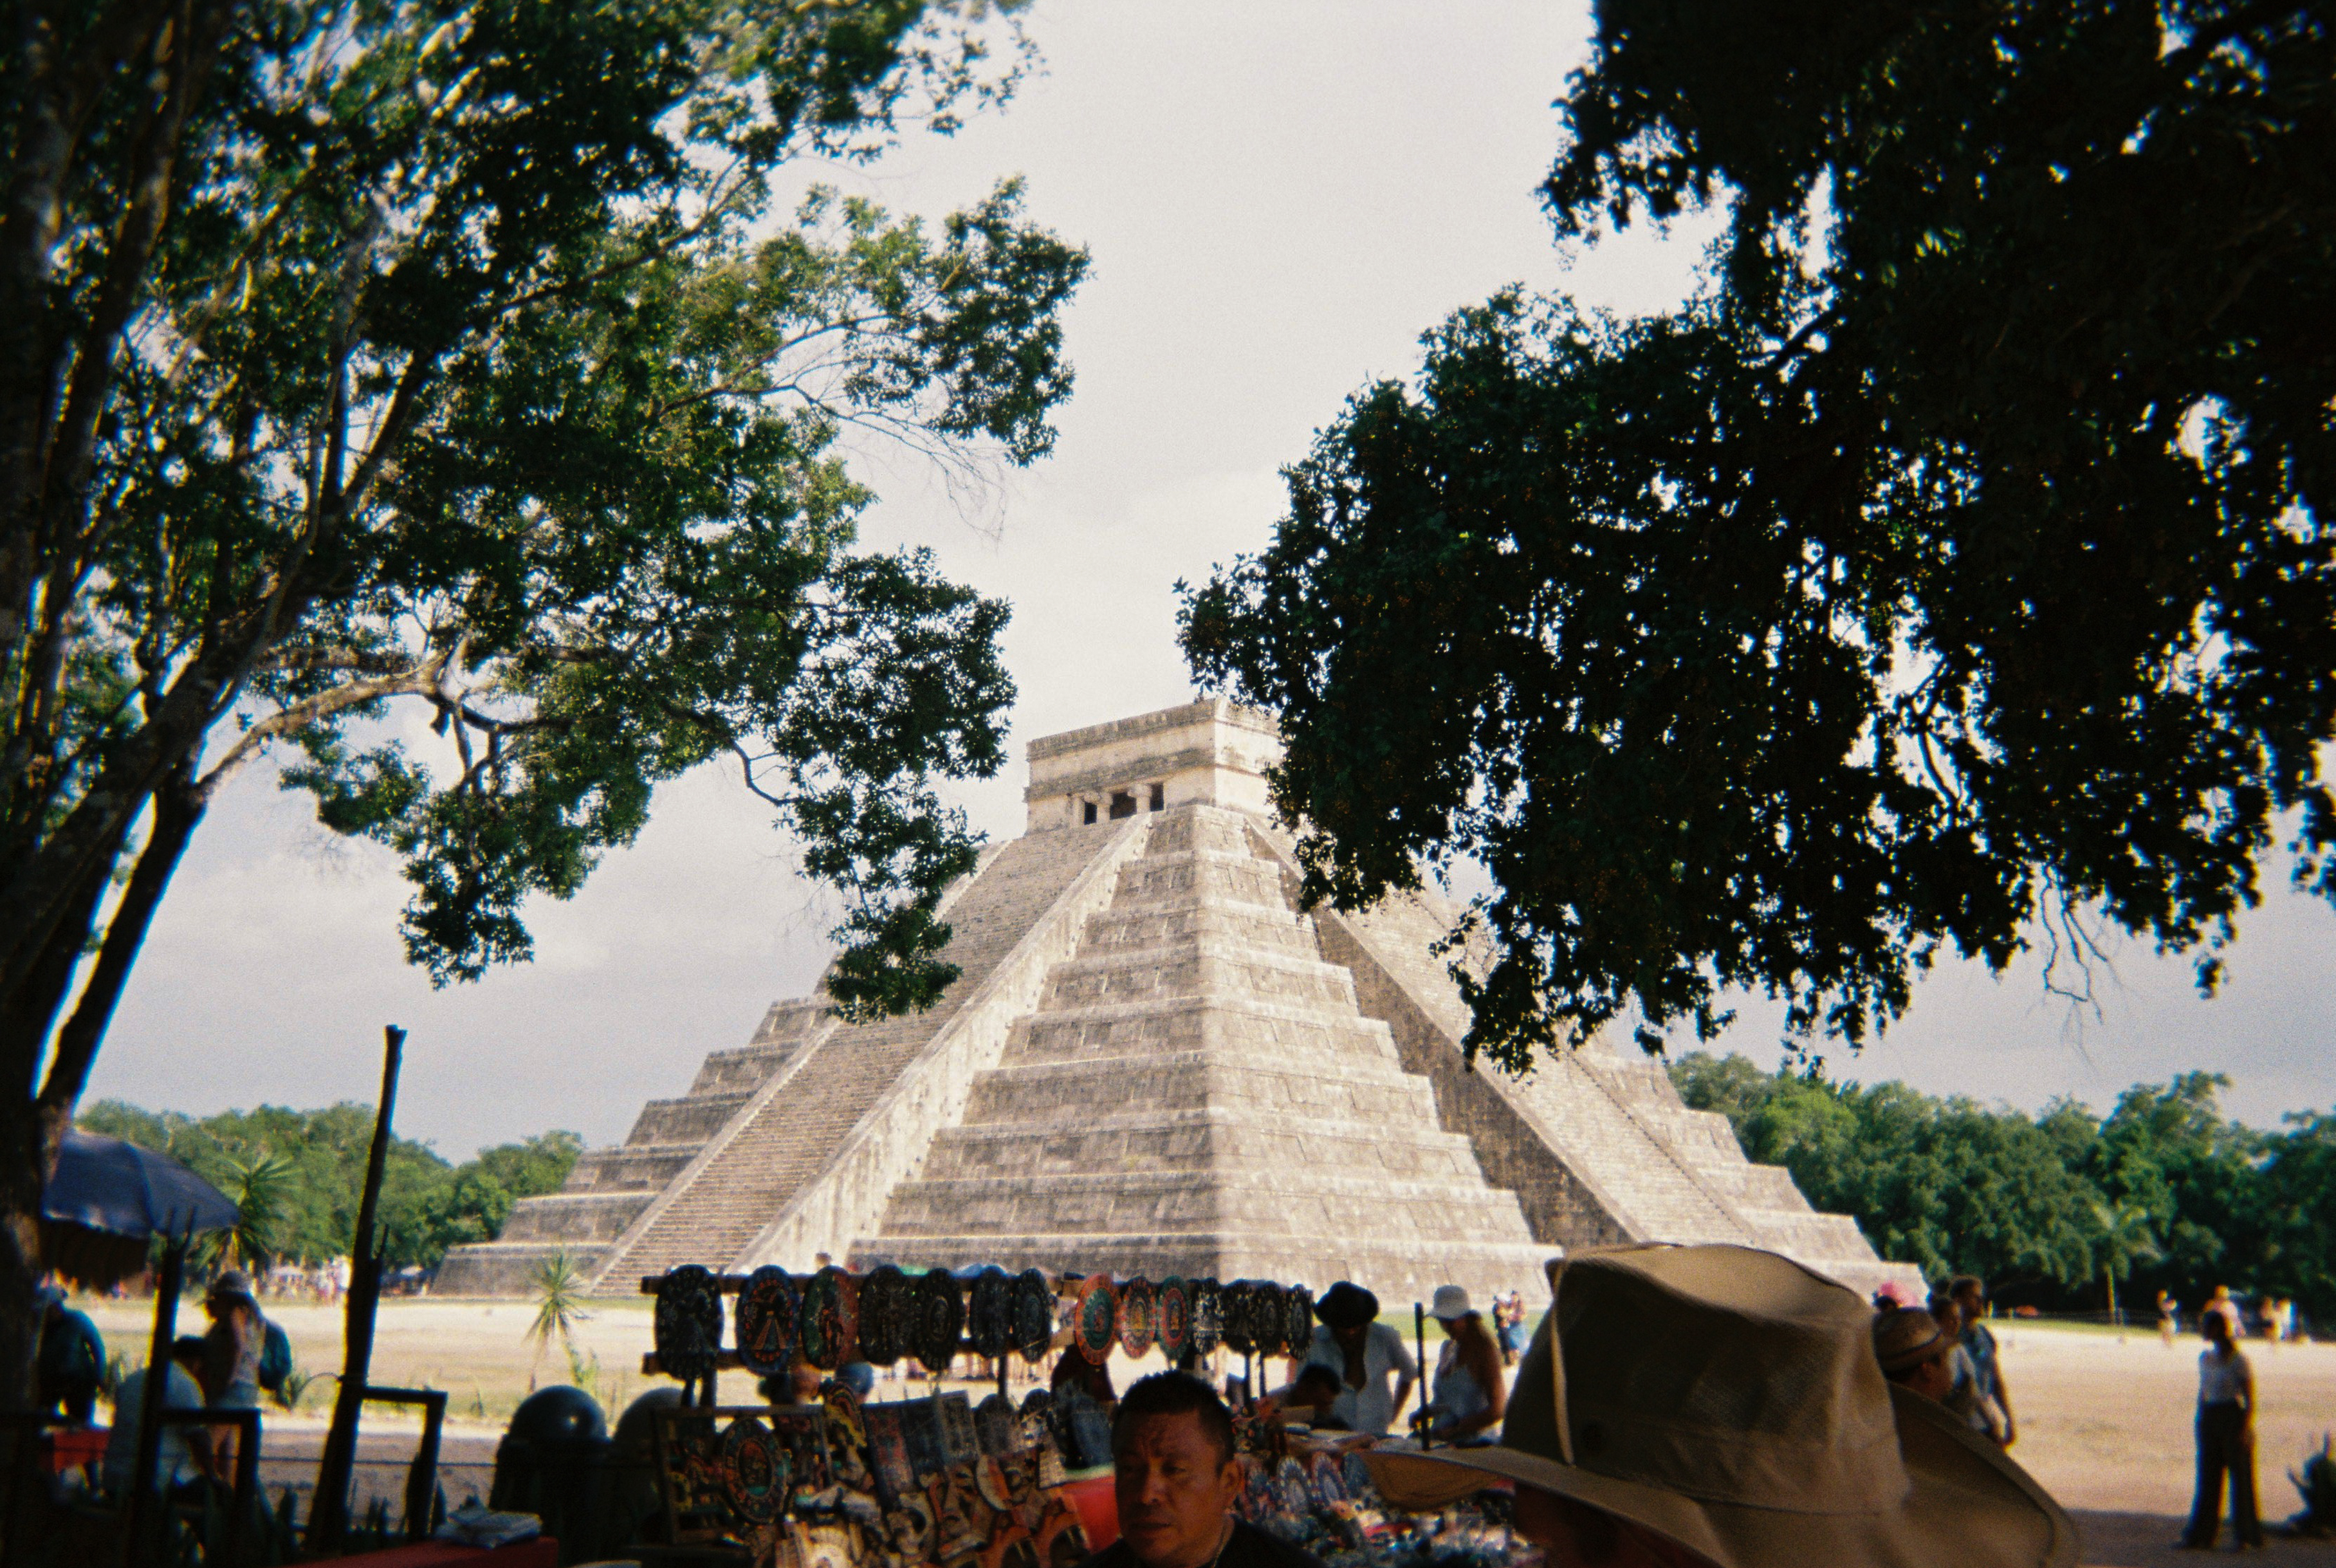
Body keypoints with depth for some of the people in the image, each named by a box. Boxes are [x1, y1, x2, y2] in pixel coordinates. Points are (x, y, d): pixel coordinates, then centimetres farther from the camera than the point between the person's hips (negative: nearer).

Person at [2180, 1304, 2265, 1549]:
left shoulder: (2238, 1359, -10)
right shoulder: (2205, 1357, 11)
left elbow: (2250, 1399, -10)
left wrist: (2245, 1429, -17)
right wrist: (2200, 1421, 14)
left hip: (2234, 1417, -7)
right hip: (2210, 1418, 7)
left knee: (2240, 1478, 3)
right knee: (2208, 1479, 6)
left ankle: (2246, 1536, 13)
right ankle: (2200, 1536, 8)